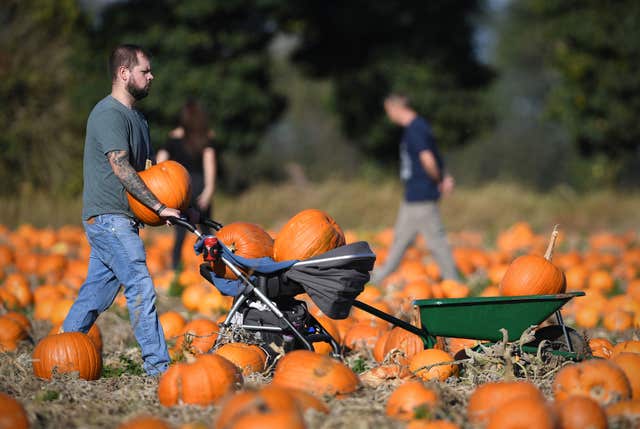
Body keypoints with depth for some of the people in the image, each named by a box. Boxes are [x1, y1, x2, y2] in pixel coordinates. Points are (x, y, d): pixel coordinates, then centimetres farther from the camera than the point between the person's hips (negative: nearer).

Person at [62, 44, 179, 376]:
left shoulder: (136, 117, 19)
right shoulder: (109, 114, -13)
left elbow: (147, 167, 24)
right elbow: (121, 168, -21)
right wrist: (159, 207, -21)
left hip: (121, 220, 10)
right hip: (108, 217, -10)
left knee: (97, 291, 10)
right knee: (141, 287, -13)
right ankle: (157, 365, -13)